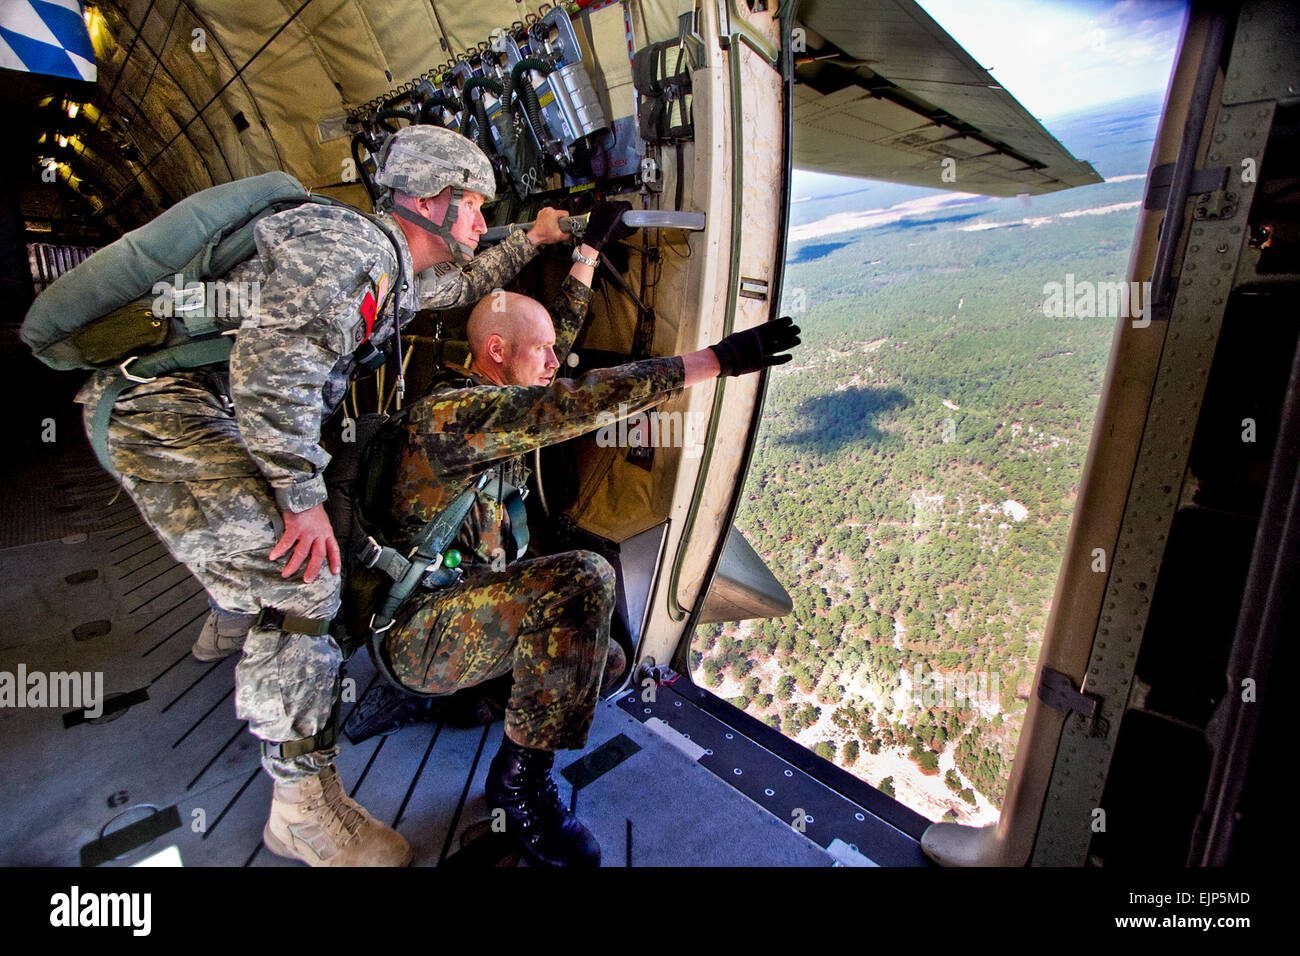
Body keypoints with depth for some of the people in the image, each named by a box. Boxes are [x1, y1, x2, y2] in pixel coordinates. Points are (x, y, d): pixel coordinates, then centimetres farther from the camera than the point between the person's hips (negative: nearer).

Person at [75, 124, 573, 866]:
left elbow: (465, 283, 34)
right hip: (166, 407, -10)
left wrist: (533, 240, 33)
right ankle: (306, 807, -7)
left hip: (211, 415, 11)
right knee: (298, 579, -17)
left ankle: (231, 628, 59)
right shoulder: (349, 242, -18)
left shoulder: (400, 276, 13)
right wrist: (302, 495, -28)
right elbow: (270, 361, -29)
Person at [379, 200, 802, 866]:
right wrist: (721, 359, -34)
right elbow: (577, 404, -34)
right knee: (583, 581, -33)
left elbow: (560, 332, 19)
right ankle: (521, 785, -18)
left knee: (597, 659, 14)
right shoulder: (450, 411, -22)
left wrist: (590, 249, 26)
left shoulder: (485, 400, 7)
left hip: (465, 603, 10)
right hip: (418, 631, -9)